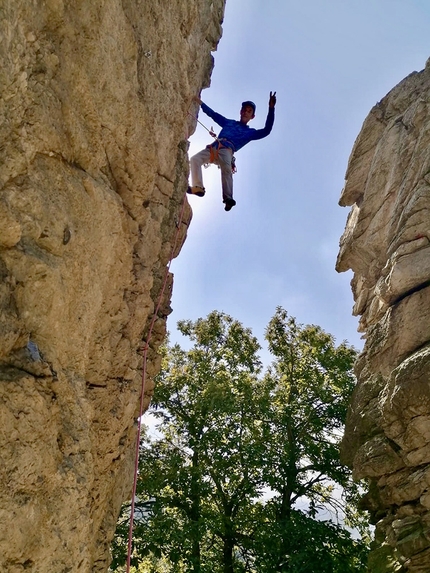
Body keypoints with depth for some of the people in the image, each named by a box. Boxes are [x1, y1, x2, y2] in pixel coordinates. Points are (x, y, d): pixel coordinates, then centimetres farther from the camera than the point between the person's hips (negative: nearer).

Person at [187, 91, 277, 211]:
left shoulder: (251, 132, 23)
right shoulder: (229, 122, 34)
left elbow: (267, 130, 8)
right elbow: (213, 114, 34)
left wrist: (271, 108, -1)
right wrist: (200, 102, 25)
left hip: (227, 150, -4)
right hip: (213, 147, 4)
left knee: (226, 169, -36)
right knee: (194, 159, -22)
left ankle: (228, 198, -48)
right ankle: (198, 187, -29)